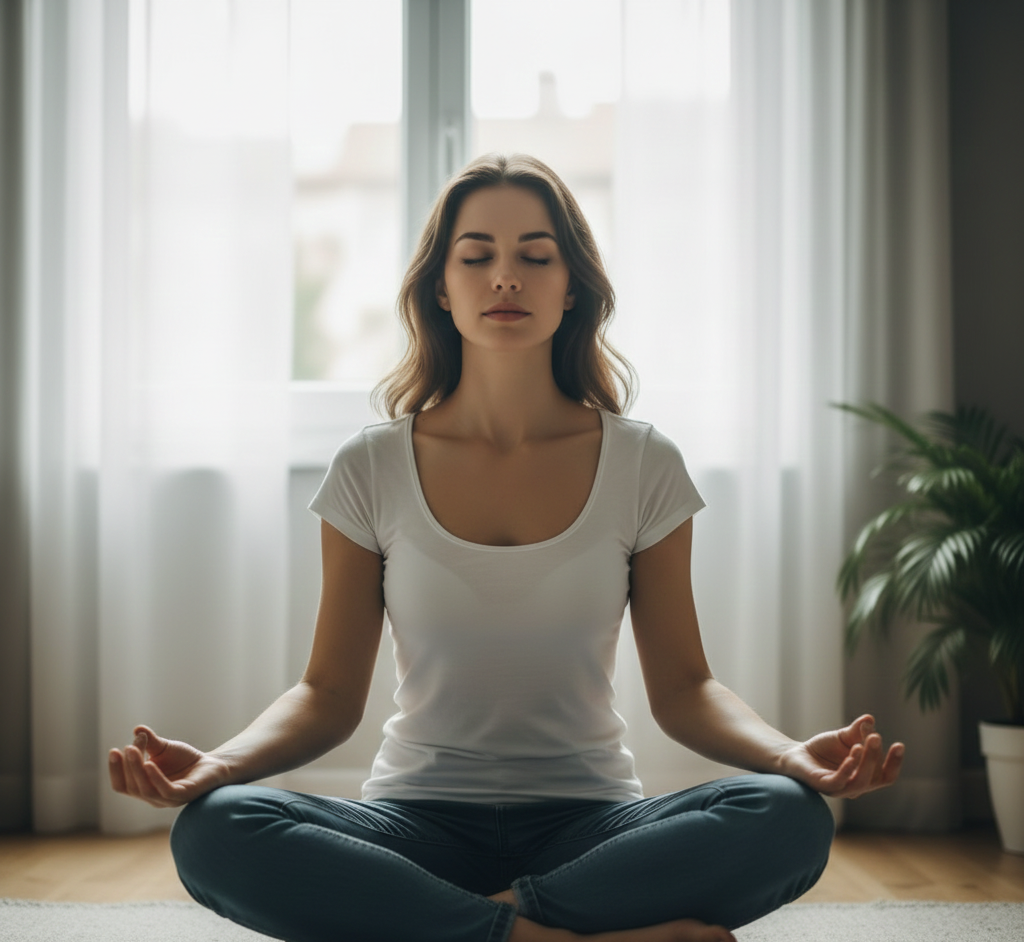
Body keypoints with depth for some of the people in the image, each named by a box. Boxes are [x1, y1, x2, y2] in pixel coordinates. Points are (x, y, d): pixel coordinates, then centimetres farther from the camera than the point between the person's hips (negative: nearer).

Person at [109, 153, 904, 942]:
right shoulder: (372, 471, 1)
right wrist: (220, 762, -19)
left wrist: (792, 754, -18)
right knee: (213, 831, -30)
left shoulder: (644, 466, 1)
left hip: (587, 823, 0)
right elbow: (330, 693, 2)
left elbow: (682, 687, 2)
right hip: (420, 820, 1)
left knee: (791, 819, -29)